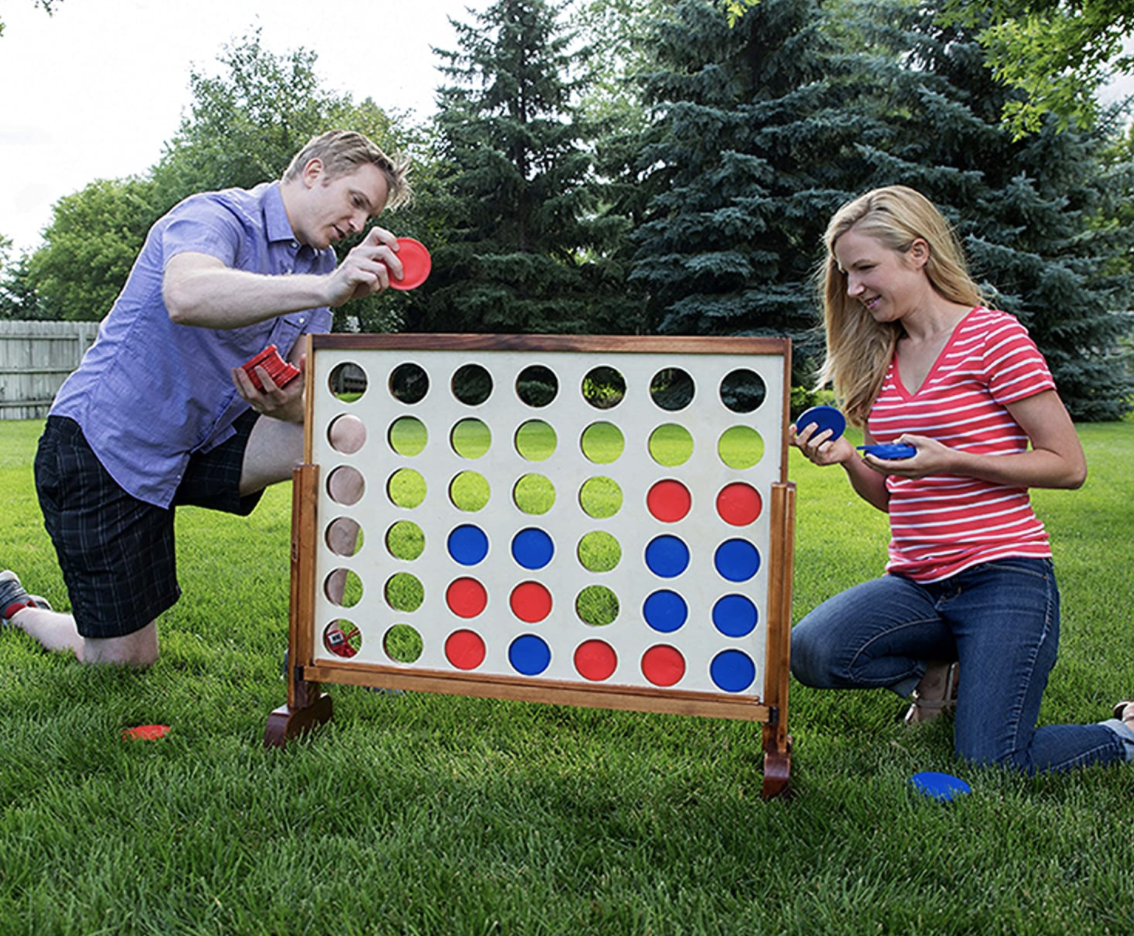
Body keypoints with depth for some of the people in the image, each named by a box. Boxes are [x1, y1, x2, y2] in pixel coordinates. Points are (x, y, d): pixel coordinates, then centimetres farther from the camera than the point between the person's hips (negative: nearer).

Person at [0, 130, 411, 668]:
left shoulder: (320, 264, 5)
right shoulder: (214, 216, -18)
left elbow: (303, 392, -3)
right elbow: (186, 297, -43)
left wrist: (282, 402, -27)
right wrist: (326, 289, -53)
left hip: (203, 442, 7)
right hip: (101, 447, -7)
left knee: (344, 434, -17)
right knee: (123, 661, -1)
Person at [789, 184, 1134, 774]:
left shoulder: (993, 335, -5)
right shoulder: (879, 360, 12)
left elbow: (1069, 465, -7)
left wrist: (948, 461, -17)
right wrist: (848, 458, -4)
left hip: (1003, 576, -5)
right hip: (917, 584, 5)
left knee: (989, 768, -12)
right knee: (810, 652, -22)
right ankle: (939, 673, 9)